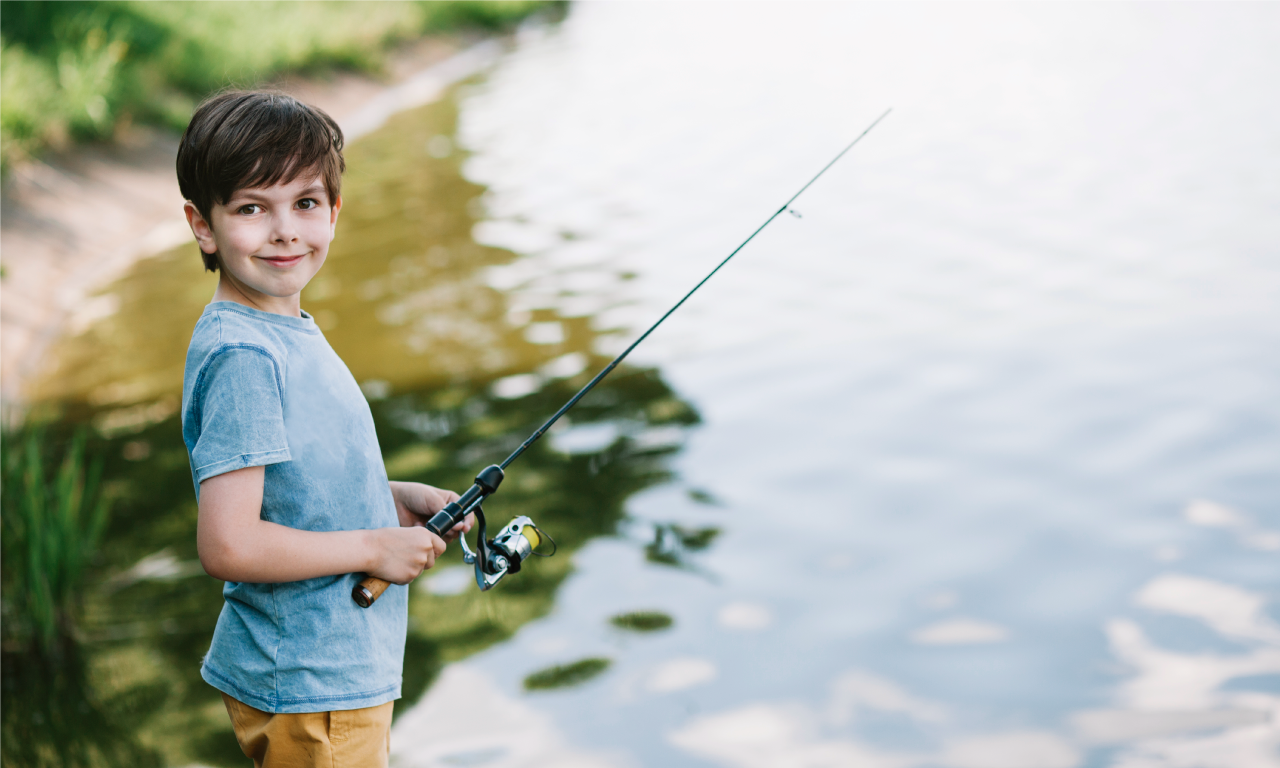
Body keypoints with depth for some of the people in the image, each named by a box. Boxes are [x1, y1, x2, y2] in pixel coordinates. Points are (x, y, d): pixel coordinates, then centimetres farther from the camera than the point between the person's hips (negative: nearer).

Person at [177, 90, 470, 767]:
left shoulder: (288, 331, 7)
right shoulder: (242, 357, -23)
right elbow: (227, 545, -28)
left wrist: (394, 498, 6)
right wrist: (374, 546, -18)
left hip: (343, 667, 9)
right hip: (306, 690, -9)